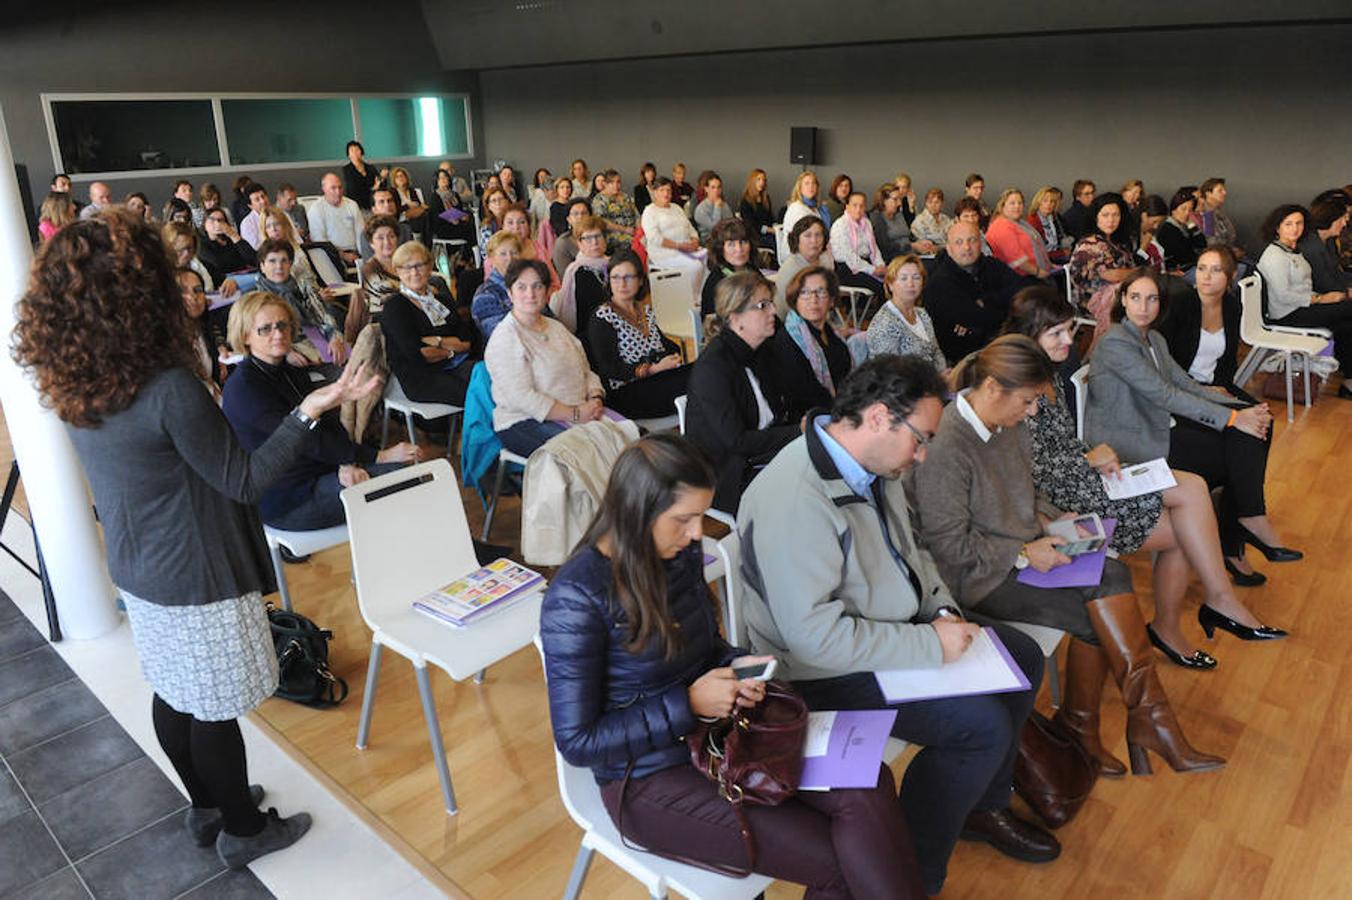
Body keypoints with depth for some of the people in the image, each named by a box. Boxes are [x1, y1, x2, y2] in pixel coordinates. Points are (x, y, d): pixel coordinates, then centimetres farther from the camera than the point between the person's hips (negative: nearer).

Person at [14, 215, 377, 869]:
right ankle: (242, 830, 30)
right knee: (215, 710, 10)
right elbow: (244, 480, -21)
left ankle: (207, 806, 43)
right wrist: (311, 410, -24)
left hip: (137, 570, 8)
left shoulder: (76, 386, -4)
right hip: (197, 578, -8)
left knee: (173, 696, 22)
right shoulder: (170, 388, -28)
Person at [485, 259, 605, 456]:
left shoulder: (556, 327, 19)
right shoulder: (504, 337, -9)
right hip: (524, 424, -8)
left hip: (580, 411, 8)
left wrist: (595, 399, -4)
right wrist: (575, 414, -21)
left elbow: (587, 372, 19)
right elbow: (522, 398, -19)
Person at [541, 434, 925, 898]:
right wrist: (689, 703, -20)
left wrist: (735, 668, -8)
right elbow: (577, 742, -17)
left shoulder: (682, 553, -2)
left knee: (868, 786, -19)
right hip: (649, 779, -6)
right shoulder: (576, 599, -21)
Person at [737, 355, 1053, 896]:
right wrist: (929, 644, -25)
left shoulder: (876, 466, -1)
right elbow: (813, 634, -32)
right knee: (984, 725, -19)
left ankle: (983, 806, 32)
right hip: (827, 670, -10)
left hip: (896, 627, 10)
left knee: (1023, 658, 12)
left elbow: (910, 550, 17)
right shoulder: (795, 497, -31)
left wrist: (943, 610, -1)